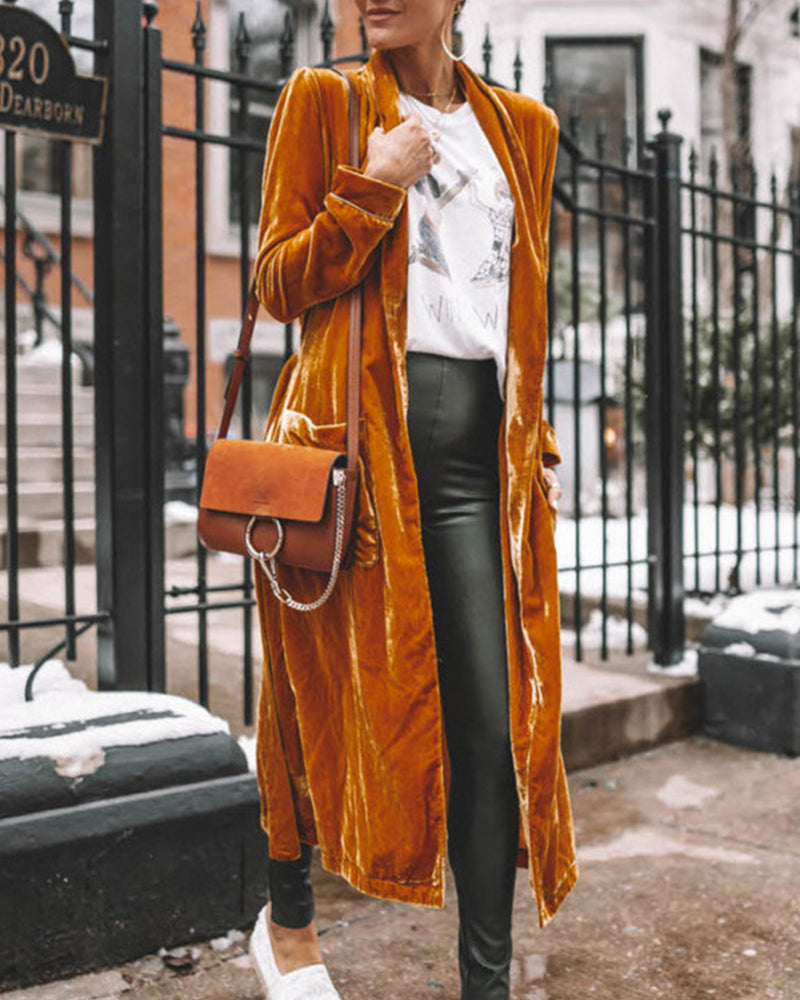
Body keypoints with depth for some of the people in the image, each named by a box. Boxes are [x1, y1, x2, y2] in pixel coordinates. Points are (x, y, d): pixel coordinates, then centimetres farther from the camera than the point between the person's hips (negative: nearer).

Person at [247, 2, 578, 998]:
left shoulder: (524, 126, 18)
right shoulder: (322, 101, 7)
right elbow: (278, 284, 0)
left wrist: (536, 439, 16)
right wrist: (372, 186, -11)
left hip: (483, 445, 3)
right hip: (357, 431, -3)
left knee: (497, 718, -2)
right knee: (328, 690, 8)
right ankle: (286, 916, 33)